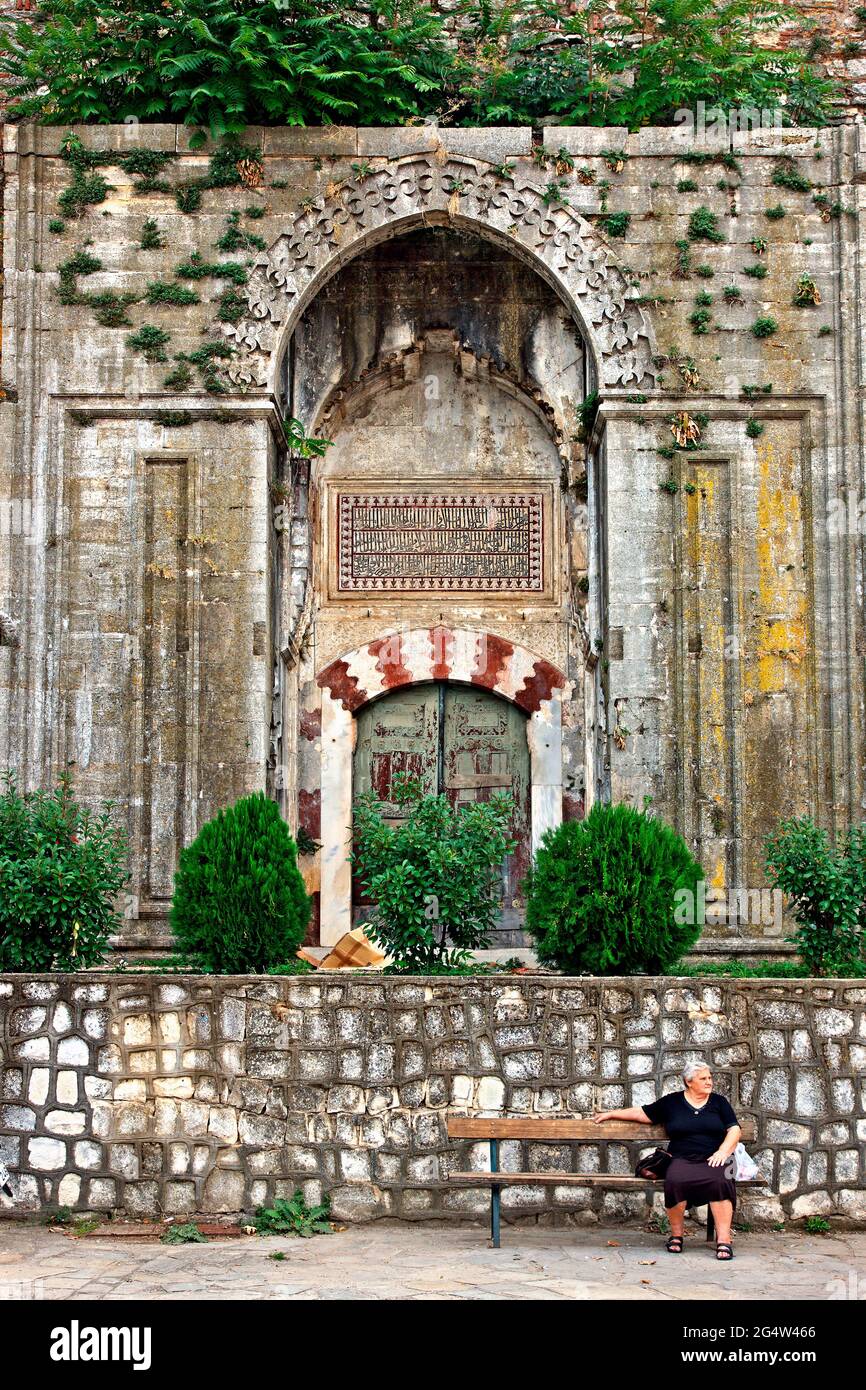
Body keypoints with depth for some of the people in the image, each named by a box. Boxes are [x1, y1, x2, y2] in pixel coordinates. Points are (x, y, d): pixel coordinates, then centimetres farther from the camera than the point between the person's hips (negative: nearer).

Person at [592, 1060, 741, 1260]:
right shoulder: (672, 1102, 15)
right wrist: (611, 1114, 23)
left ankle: (723, 1239, -33)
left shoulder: (719, 1102, 15)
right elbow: (643, 1113, 22)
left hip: (713, 1159, 0)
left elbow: (734, 1130, 9)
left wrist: (723, 1151, -9)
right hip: (682, 1159, 0)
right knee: (675, 1180, -35)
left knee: (721, 1180, -36)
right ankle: (676, 1235, -16)